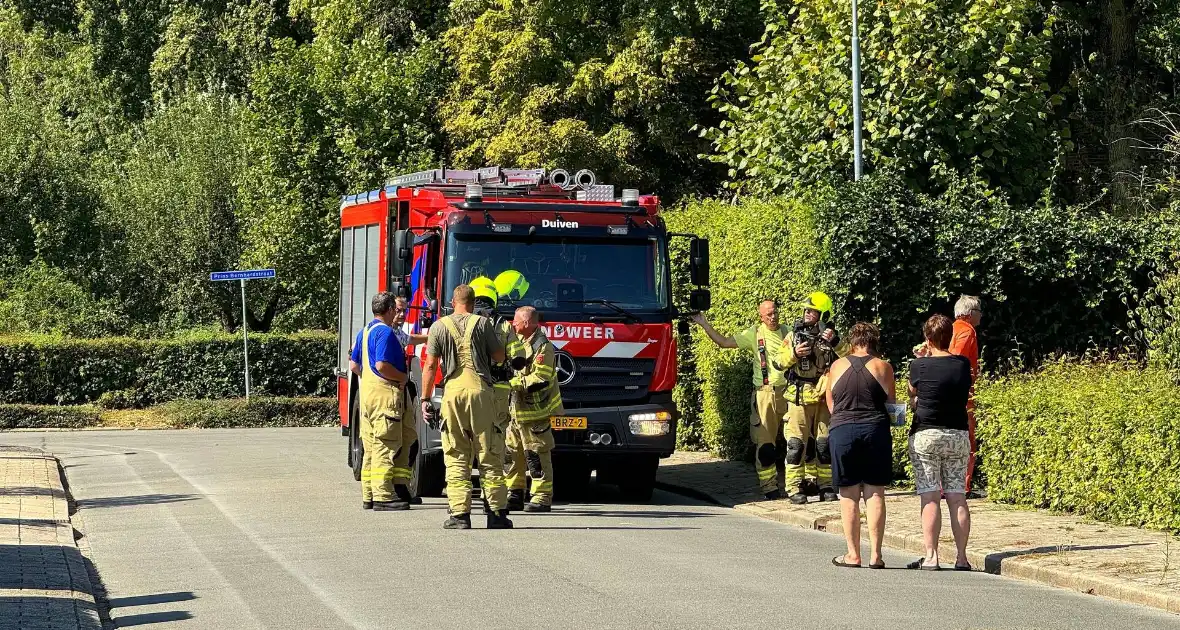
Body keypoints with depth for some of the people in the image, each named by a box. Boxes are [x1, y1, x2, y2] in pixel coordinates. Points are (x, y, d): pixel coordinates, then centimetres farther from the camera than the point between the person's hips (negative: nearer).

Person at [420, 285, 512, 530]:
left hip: (452, 391, 0)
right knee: (489, 455, 4)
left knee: (456, 457, 2)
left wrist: (425, 399, 5)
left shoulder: (439, 327, 6)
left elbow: (430, 365, 2)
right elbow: (499, 357, 10)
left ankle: (460, 513, -6)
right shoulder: (482, 323, 4)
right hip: (480, 390, 0)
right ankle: (497, 513, 3)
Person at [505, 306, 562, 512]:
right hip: (518, 410, 9)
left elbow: (541, 379, -22)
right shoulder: (521, 342, 14)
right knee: (513, 452, 11)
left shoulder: (542, 346, -15)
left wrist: (513, 383, -22)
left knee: (537, 455, -6)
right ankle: (515, 493, 19)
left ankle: (543, 497, -1)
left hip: (535, 410, -9)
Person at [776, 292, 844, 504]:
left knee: (825, 444, 5)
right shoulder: (794, 335, 4)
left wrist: (834, 343, -21)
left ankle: (826, 486, 13)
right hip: (799, 398, -1)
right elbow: (780, 362, 2)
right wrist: (794, 353, -16)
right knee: (796, 444, -4)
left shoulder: (830, 337, 4)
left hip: (823, 399, 1)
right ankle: (794, 487, -3)